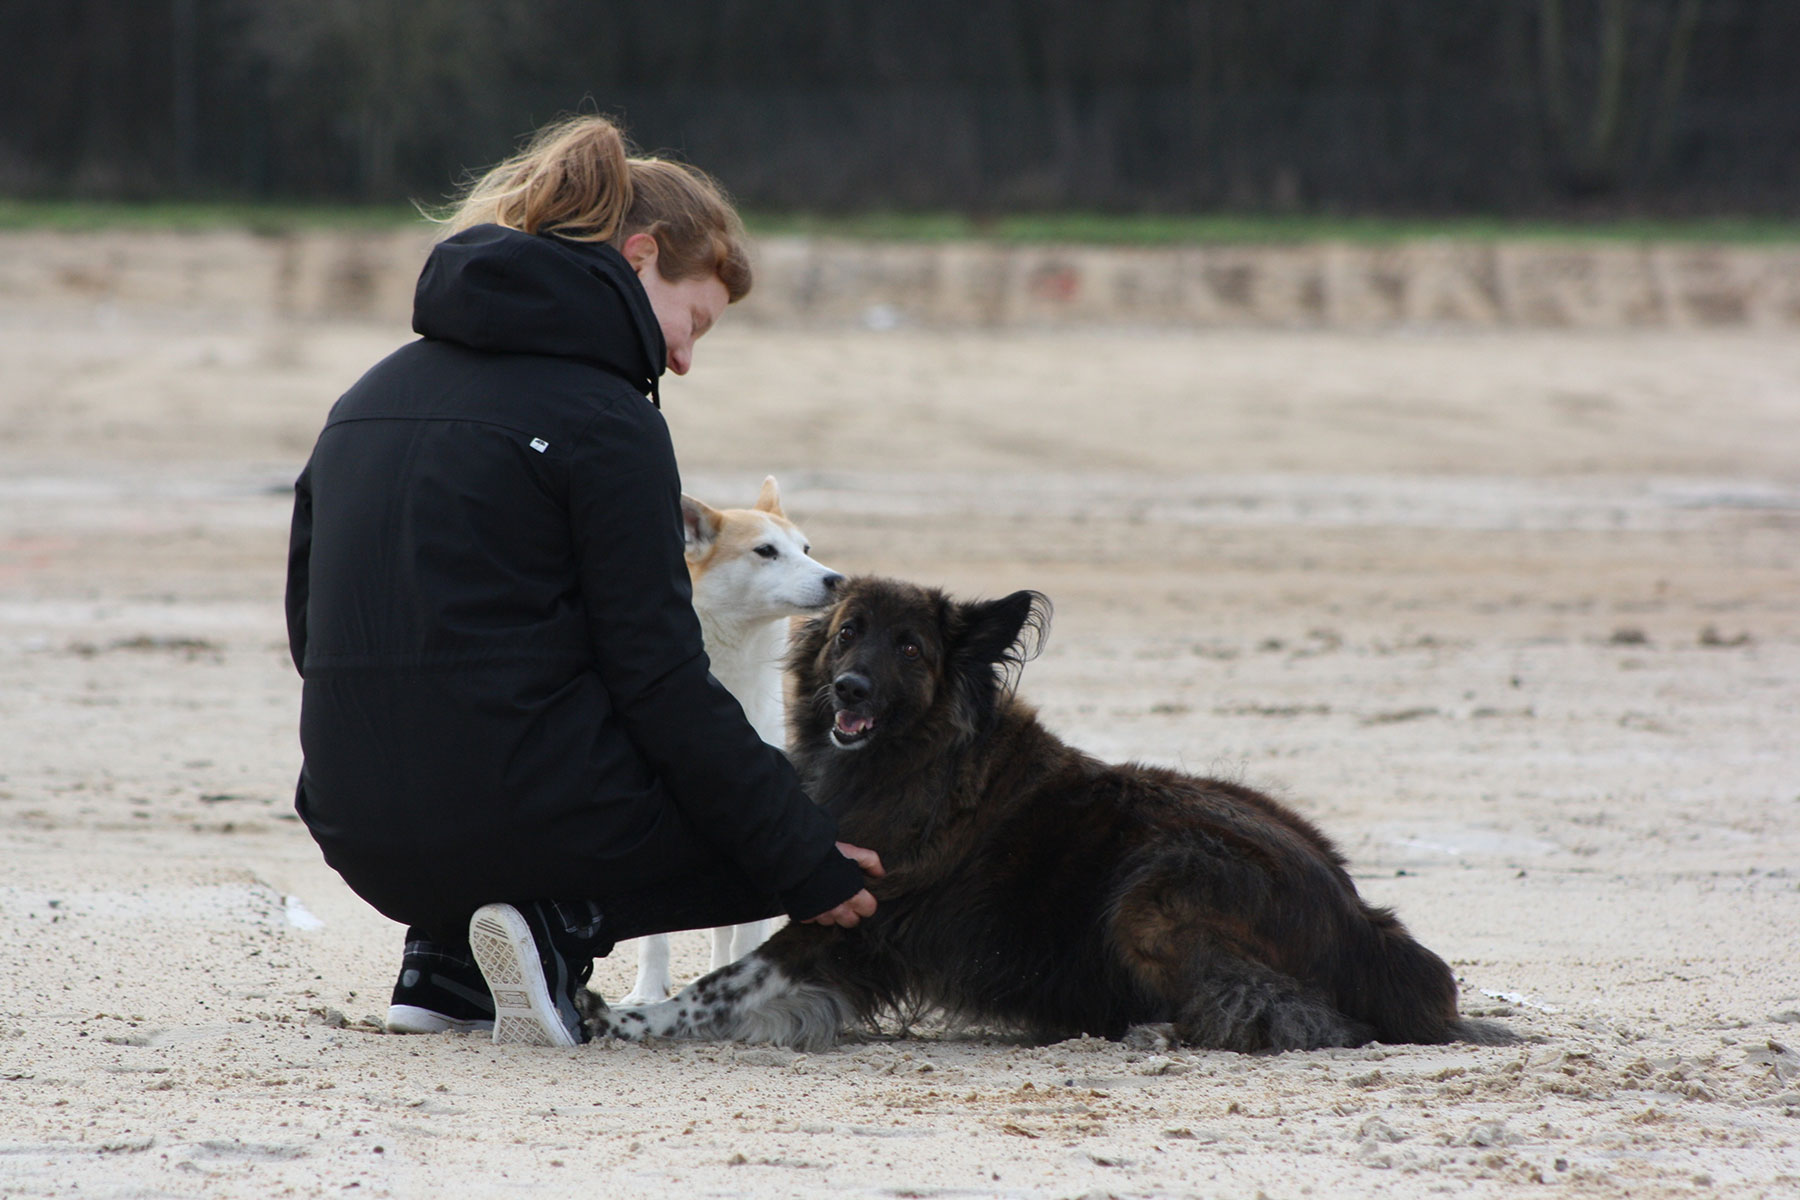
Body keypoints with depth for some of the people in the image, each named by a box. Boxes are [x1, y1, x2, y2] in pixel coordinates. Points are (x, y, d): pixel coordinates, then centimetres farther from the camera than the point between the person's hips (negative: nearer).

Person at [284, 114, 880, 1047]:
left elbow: (311, 626, 17)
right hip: (517, 819, -8)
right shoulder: (604, 419, -9)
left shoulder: (372, 394, 13)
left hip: (362, 843, 8)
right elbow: (660, 681, -12)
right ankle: (560, 927, -9)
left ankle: (446, 955, 11)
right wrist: (807, 862, -5)